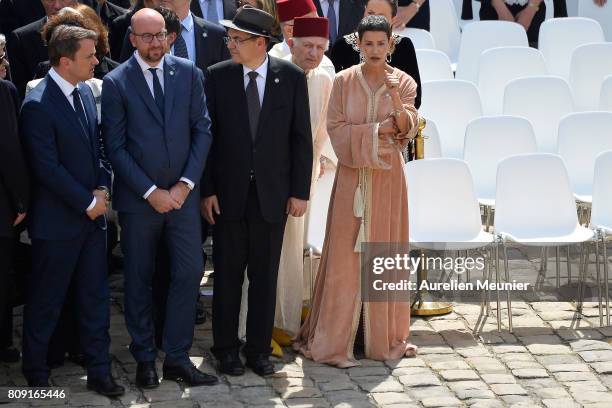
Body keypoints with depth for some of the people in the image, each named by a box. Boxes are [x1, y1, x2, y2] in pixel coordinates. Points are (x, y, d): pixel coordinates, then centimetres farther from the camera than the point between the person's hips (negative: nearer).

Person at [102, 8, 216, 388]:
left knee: (190, 272, 0)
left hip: (183, 194, 2)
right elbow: (116, 146, -7)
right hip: (138, 198, -2)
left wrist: (185, 184, -8)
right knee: (139, 279, 8)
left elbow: (203, 129, 1)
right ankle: (145, 358, 21)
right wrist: (150, 192, -11)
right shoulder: (116, 82, -5)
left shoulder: (188, 73, 2)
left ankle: (177, 357, 11)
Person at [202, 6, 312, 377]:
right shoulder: (218, 76, -2)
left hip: (273, 193, 0)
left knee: (265, 276, 7)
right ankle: (227, 348, 19)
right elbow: (207, 135, 0)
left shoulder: (292, 77, -2)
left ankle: (259, 348, 18)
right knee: (228, 275, 7)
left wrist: (300, 191, -2)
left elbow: (301, 138, 1)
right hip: (228, 192, 0)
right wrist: (207, 190, -5)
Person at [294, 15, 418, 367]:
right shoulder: (344, 82, 1)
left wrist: (396, 98, -24)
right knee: (345, 255, -1)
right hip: (353, 176, -1)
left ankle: (384, 337, 16)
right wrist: (378, 130, -13)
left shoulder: (404, 82, 2)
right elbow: (336, 129, -5)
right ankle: (334, 341, 3)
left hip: (388, 178, 1)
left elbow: (408, 130, -8)